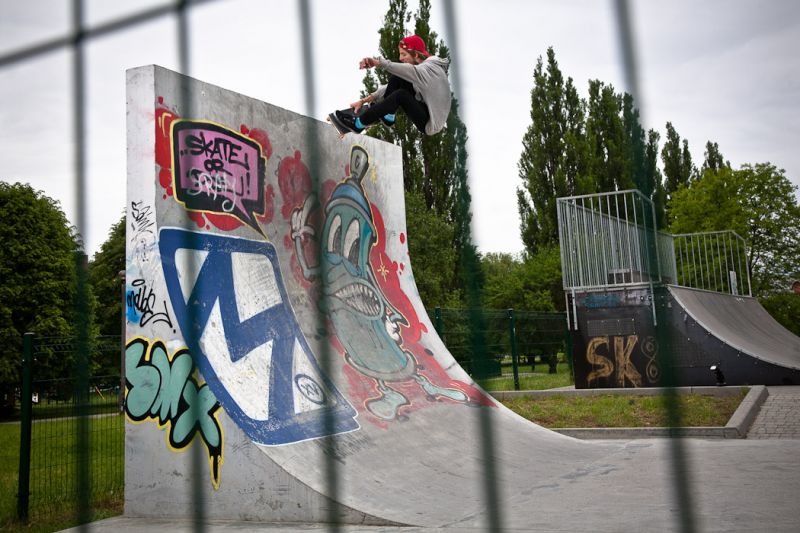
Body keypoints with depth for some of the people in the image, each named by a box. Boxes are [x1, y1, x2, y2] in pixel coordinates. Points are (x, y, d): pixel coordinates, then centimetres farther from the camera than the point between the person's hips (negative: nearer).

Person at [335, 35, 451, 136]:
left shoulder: (432, 68, -17)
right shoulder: (418, 70, 10)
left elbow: (411, 71, -38)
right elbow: (393, 86, 5)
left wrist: (379, 63, -50)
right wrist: (364, 100, -5)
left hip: (431, 123, -8)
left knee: (400, 95, -30)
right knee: (398, 77, -4)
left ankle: (359, 124, -25)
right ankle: (388, 115, -8)